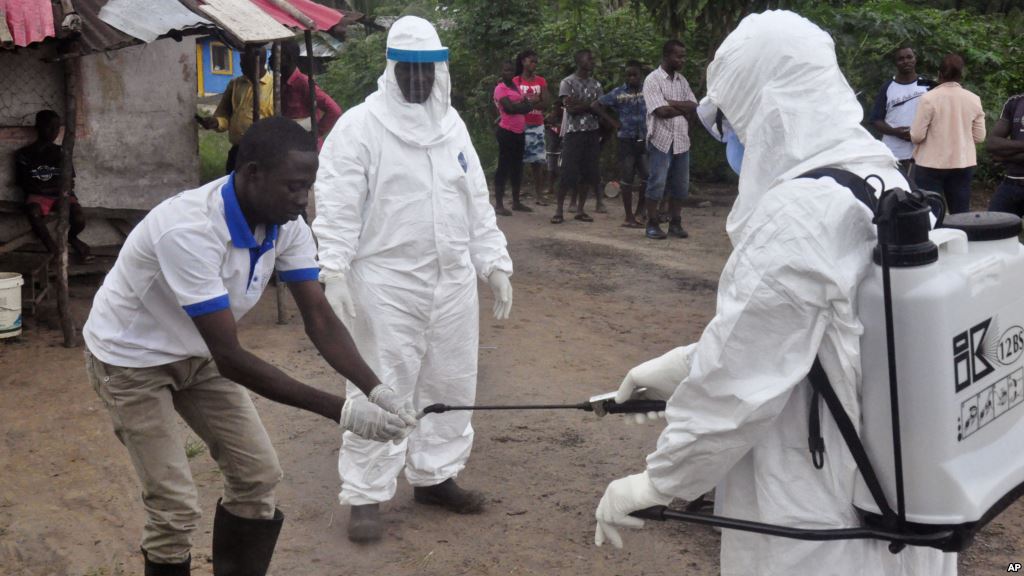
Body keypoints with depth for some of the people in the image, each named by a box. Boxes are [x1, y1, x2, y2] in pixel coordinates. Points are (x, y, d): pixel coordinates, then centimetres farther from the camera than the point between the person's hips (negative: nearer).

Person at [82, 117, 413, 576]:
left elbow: (319, 318, -15)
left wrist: (376, 389, -32)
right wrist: (340, 411, -40)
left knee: (258, 475, 4)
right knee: (175, 506, -9)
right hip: (130, 358, -7)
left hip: (197, 353, 7)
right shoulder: (189, 230, -38)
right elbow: (230, 357, -38)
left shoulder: (286, 225, -15)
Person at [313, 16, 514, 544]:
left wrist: (495, 263, 12)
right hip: (386, 284, -6)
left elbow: (476, 201, 15)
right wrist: (334, 272, -21)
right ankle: (366, 496, 12)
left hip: (453, 282, 6)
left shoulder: (452, 124, 11)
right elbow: (337, 206, -12)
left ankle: (434, 475, 31)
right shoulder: (359, 125, -8)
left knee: (450, 383, 14)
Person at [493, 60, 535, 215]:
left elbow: (529, 104, 8)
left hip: (519, 131, 8)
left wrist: (516, 107, -11)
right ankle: (499, 204, -6)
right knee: (504, 167, -8)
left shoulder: (515, 86, 17)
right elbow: (509, 107, -20)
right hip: (507, 131, -8)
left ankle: (516, 202, 21)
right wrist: (523, 106, -2)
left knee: (517, 167, 13)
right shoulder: (500, 88, -7)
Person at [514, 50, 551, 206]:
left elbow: (546, 104, 1)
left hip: (537, 126, 3)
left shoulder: (541, 81, 9)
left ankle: (538, 194, 5)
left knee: (537, 161, 2)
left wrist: (528, 102, -14)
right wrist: (531, 101, -18)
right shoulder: (515, 81, 2)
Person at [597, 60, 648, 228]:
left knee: (646, 177, 2)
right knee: (627, 179, 1)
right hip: (626, 140, -2)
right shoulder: (618, 93, -1)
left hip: (644, 140, 2)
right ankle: (629, 217, 6)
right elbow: (597, 105, 3)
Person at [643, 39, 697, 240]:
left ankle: (675, 223, 16)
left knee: (680, 185, 8)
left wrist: (672, 103, -11)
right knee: (657, 183, -3)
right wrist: (684, 108, -4)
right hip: (661, 139, -6)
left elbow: (694, 107, 3)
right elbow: (661, 111, -17)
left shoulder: (682, 80, 13)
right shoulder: (652, 80, -7)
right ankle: (652, 224, 5)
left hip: (681, 140, 6)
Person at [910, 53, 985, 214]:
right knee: (961, 214, 9)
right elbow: (979, 137, 4)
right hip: (963, 164, 4)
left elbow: (917, 135, -12)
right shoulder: (974, 99, 0)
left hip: (931, 165, -3)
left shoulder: (929, 98, -12)